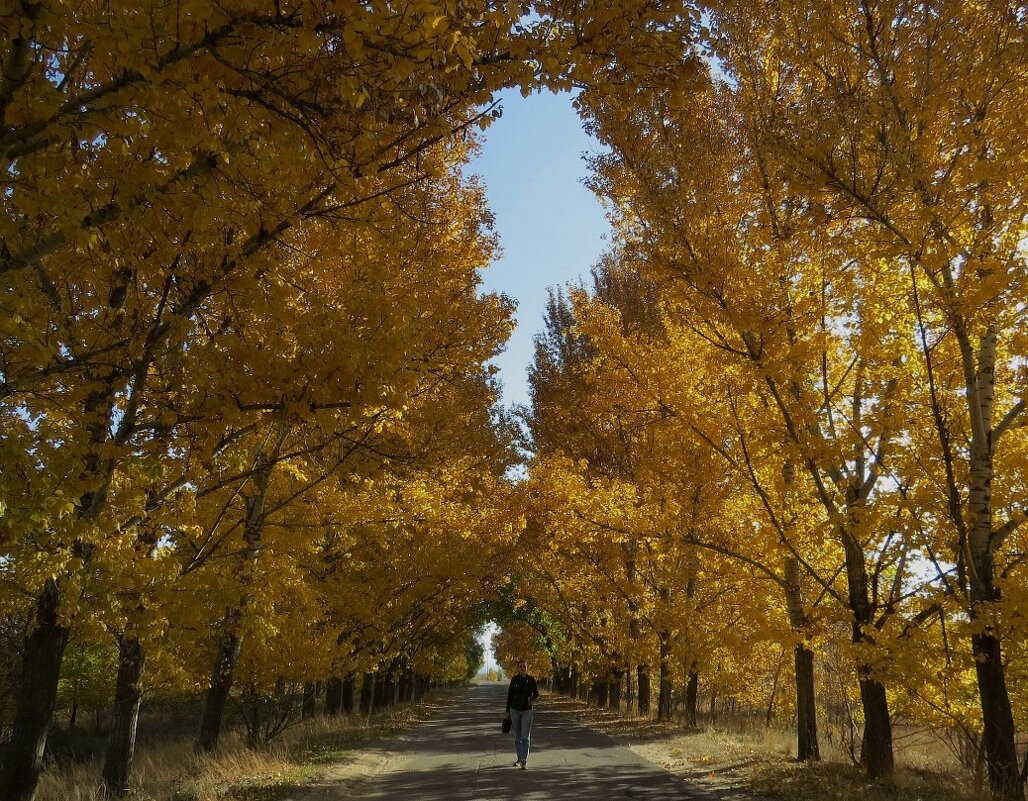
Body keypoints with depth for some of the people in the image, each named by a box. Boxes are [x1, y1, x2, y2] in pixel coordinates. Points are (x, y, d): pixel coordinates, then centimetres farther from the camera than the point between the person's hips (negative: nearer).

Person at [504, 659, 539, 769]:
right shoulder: (514, 679, -3)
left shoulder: (532, 679, -8)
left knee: (525, 736, -12)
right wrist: (507, 711, 3)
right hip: (515, 710, 2)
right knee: (517, 736, 11)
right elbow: (510, 695, 3)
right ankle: (519, 758, 27)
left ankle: (524, 762, -11)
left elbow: (536, 694, 0)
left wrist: (530, 699, -22)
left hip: (527, 710, -2)